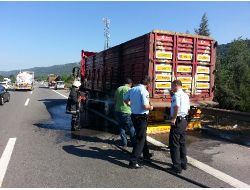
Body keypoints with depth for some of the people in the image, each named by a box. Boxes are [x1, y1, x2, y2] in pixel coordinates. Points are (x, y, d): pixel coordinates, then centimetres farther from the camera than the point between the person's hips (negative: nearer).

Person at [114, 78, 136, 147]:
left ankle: (124, 143, 18)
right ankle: (134, 142, 14)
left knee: (122, 127, 14)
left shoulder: (118, 89, 9)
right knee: (131, 127, 7)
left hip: (118, 111, 5)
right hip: (126, 111, -5)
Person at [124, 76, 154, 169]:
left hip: (134, 115, 8)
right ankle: (133, 161, 4)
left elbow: (125, 99, 15)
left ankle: (146, 154, 43)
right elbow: (145, 106, -26)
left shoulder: (132, 89, 3)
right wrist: (150, 107, -5)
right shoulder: (144, 91, -19)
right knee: (140, 139, 2)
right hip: (141, 117, -8)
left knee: (142, 135, 24)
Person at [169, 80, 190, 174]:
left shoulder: (176, 95, -14)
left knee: (174, 144, -1)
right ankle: (183, 163, 27)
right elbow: (188, 108, 16)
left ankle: (177, 167, 4)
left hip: (177, 121, -9)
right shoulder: (186, 95, 14)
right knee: (182, 142, 17)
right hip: (184, 120, 9)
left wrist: (173, 118, -23)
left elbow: (177, 107, -29)